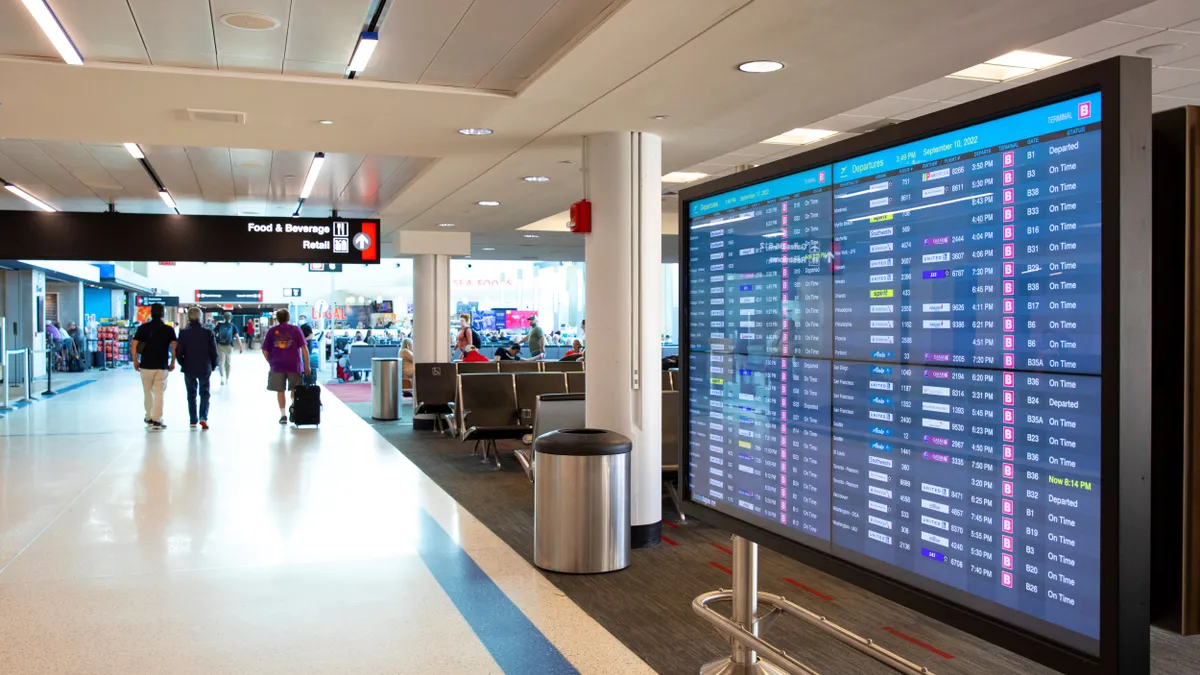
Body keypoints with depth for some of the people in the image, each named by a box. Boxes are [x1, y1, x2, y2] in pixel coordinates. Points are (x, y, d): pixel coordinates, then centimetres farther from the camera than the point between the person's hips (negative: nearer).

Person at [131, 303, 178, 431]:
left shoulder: (143, 328, 2)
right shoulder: (168, 329, -2)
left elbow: (134, 344, -2)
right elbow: (174, 346, -9)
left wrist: (135, 361, 7)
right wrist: (173, 362, 1)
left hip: (145, 365, 2)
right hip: (162, 366, -2)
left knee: (147, 392, 16)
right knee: (159, 393, 1)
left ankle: (149, 418, 27)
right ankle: (157, 421, -3)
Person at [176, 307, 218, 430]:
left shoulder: (183, 333, -7)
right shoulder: (208, 332, -7)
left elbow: (179, 352, -6)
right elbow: (214, 351, -4)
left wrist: (183, 364, 12)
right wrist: (213, 365, 12)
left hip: (189, 368, 1)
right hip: (205, 368, -1)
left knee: (191, 394, 12)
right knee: (204, 393, 9)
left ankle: (193, 421, 14)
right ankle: (203, 417, -10)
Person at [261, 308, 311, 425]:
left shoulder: (271, 331, 7)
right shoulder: (295, 330, 2)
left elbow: (265, 351, 7)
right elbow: (304, 348, -4)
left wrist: (271, 362, 20)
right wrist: (307, 365, -1)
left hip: (277, 365, 1)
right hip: (294, 364, -1)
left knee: (280, 391, 8)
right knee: (295, 390, 12)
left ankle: (283, 415, 7)